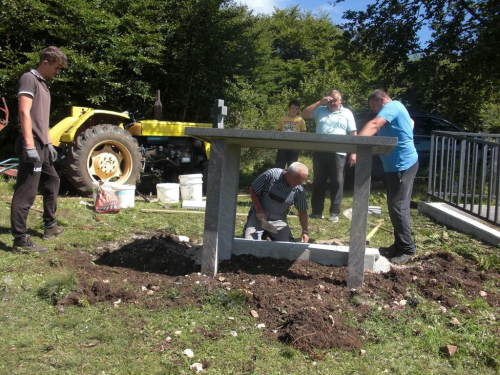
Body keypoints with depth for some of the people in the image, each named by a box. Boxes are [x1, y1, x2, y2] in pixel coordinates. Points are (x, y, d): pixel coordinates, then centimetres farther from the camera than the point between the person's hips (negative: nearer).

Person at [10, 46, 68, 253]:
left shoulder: (43, 83, 19)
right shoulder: (29, 78, -9)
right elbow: (24, 112, -19)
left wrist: (49, 143, 22)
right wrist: (29, 145, -25)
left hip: (42, 146, 11)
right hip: (32, 146, -11)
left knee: (52, 181, 22)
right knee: (26, 193, -9)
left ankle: (50, 226, 34)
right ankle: (20, 240, -5)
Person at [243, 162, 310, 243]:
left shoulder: (299, 190, -11)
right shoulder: (270, 175, -20)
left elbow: (302, 211, -1)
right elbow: (253, 190, -8)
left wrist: (305, 231, -10)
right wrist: (259, 209, -15)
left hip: (278, 221, 2)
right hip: (258, 216, -2)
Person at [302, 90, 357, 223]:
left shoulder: (347, 113, 6)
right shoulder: (320, 110, 11)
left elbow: (353, 134, 3)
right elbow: (304, 114, 1)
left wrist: (353, 153, -5)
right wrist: (319, 102, -4)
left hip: (338, 153, -2)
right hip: (320, 152, 2)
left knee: (336, 183, 0)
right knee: (318, 182, 7)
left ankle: (334, 212, 7)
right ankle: (317, 211, 15)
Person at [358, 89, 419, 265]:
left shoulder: (391, 106, -13)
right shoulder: (396, 108, 19)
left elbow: (374, 125, -31)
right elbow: (410, 122, 41)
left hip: (402, 165, -11)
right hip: (397, 165, 11)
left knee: (398, 207, -8)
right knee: (395, 206, 14)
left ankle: (407, 249, -1)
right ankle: (399, 245, 22)